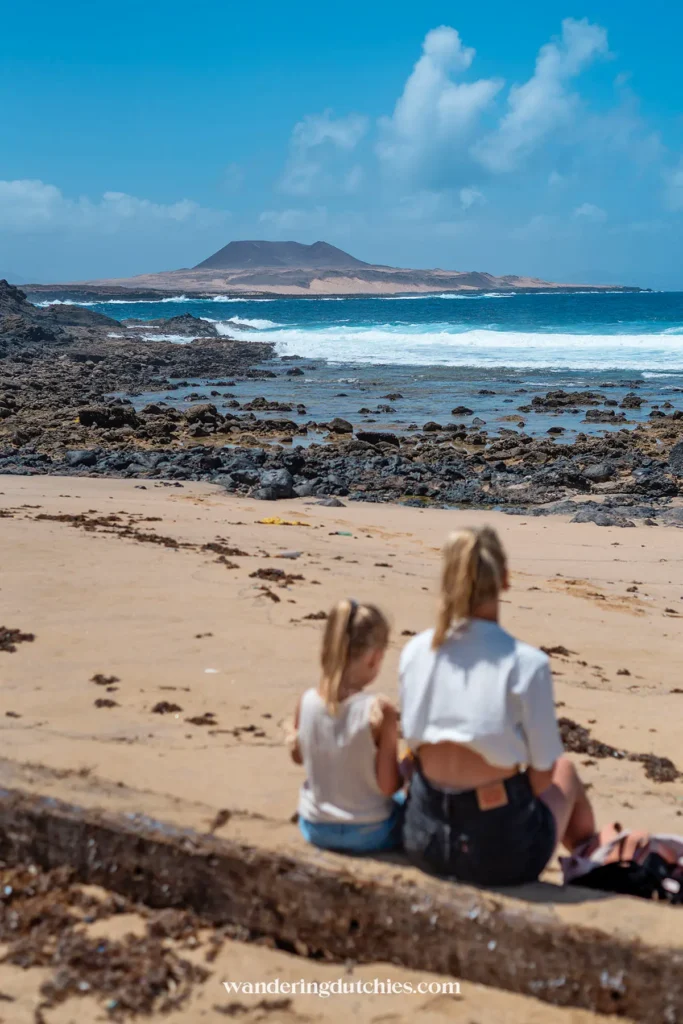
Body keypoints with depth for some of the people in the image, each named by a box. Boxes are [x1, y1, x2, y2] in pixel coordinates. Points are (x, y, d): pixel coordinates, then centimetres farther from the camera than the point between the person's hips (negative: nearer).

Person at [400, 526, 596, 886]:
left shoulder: (414, 651, -5)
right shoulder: (527, 663, -18)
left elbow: (414, 744, 6)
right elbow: (542, 770, -9)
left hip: (423, 841, 4)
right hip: (500, 850, -4)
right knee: (565, 770, 28)